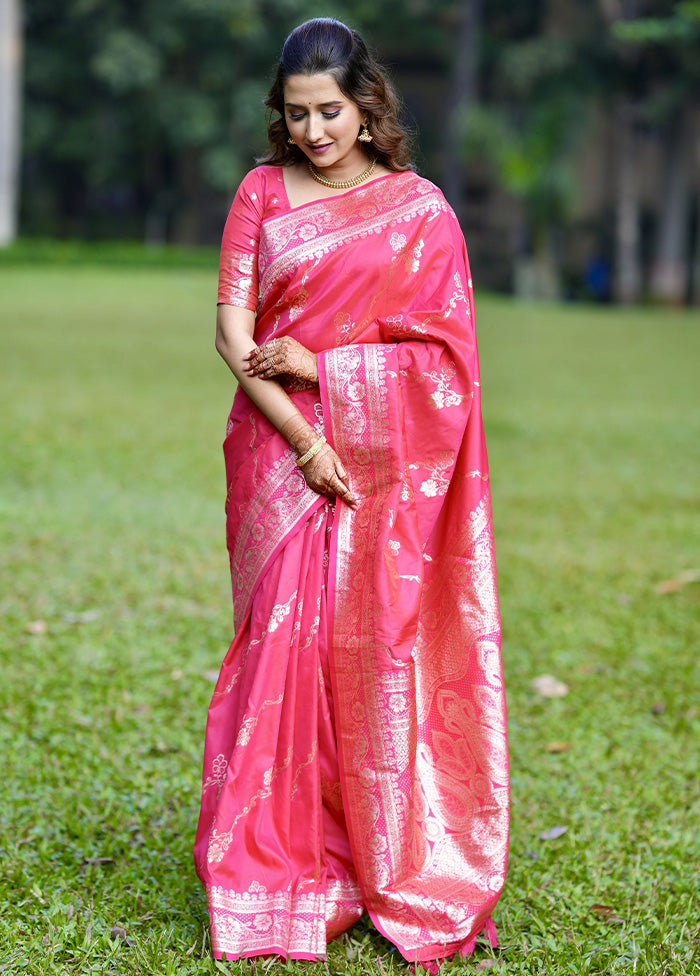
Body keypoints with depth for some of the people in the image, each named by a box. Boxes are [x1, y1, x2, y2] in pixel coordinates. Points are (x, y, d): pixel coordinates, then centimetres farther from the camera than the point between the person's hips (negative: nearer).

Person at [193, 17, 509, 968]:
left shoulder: (421, 209, 3)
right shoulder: (261, 194, 7)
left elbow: (440, 352, -3)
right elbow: (232, 334, 0)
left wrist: (314, 365, -10)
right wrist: (304, 440, -11)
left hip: (388, 462, -1)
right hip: (282, 453, 1)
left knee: (379, 650, -1)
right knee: (283, 645, -2)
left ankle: (397, 871, 12)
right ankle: (282, 867, 8)